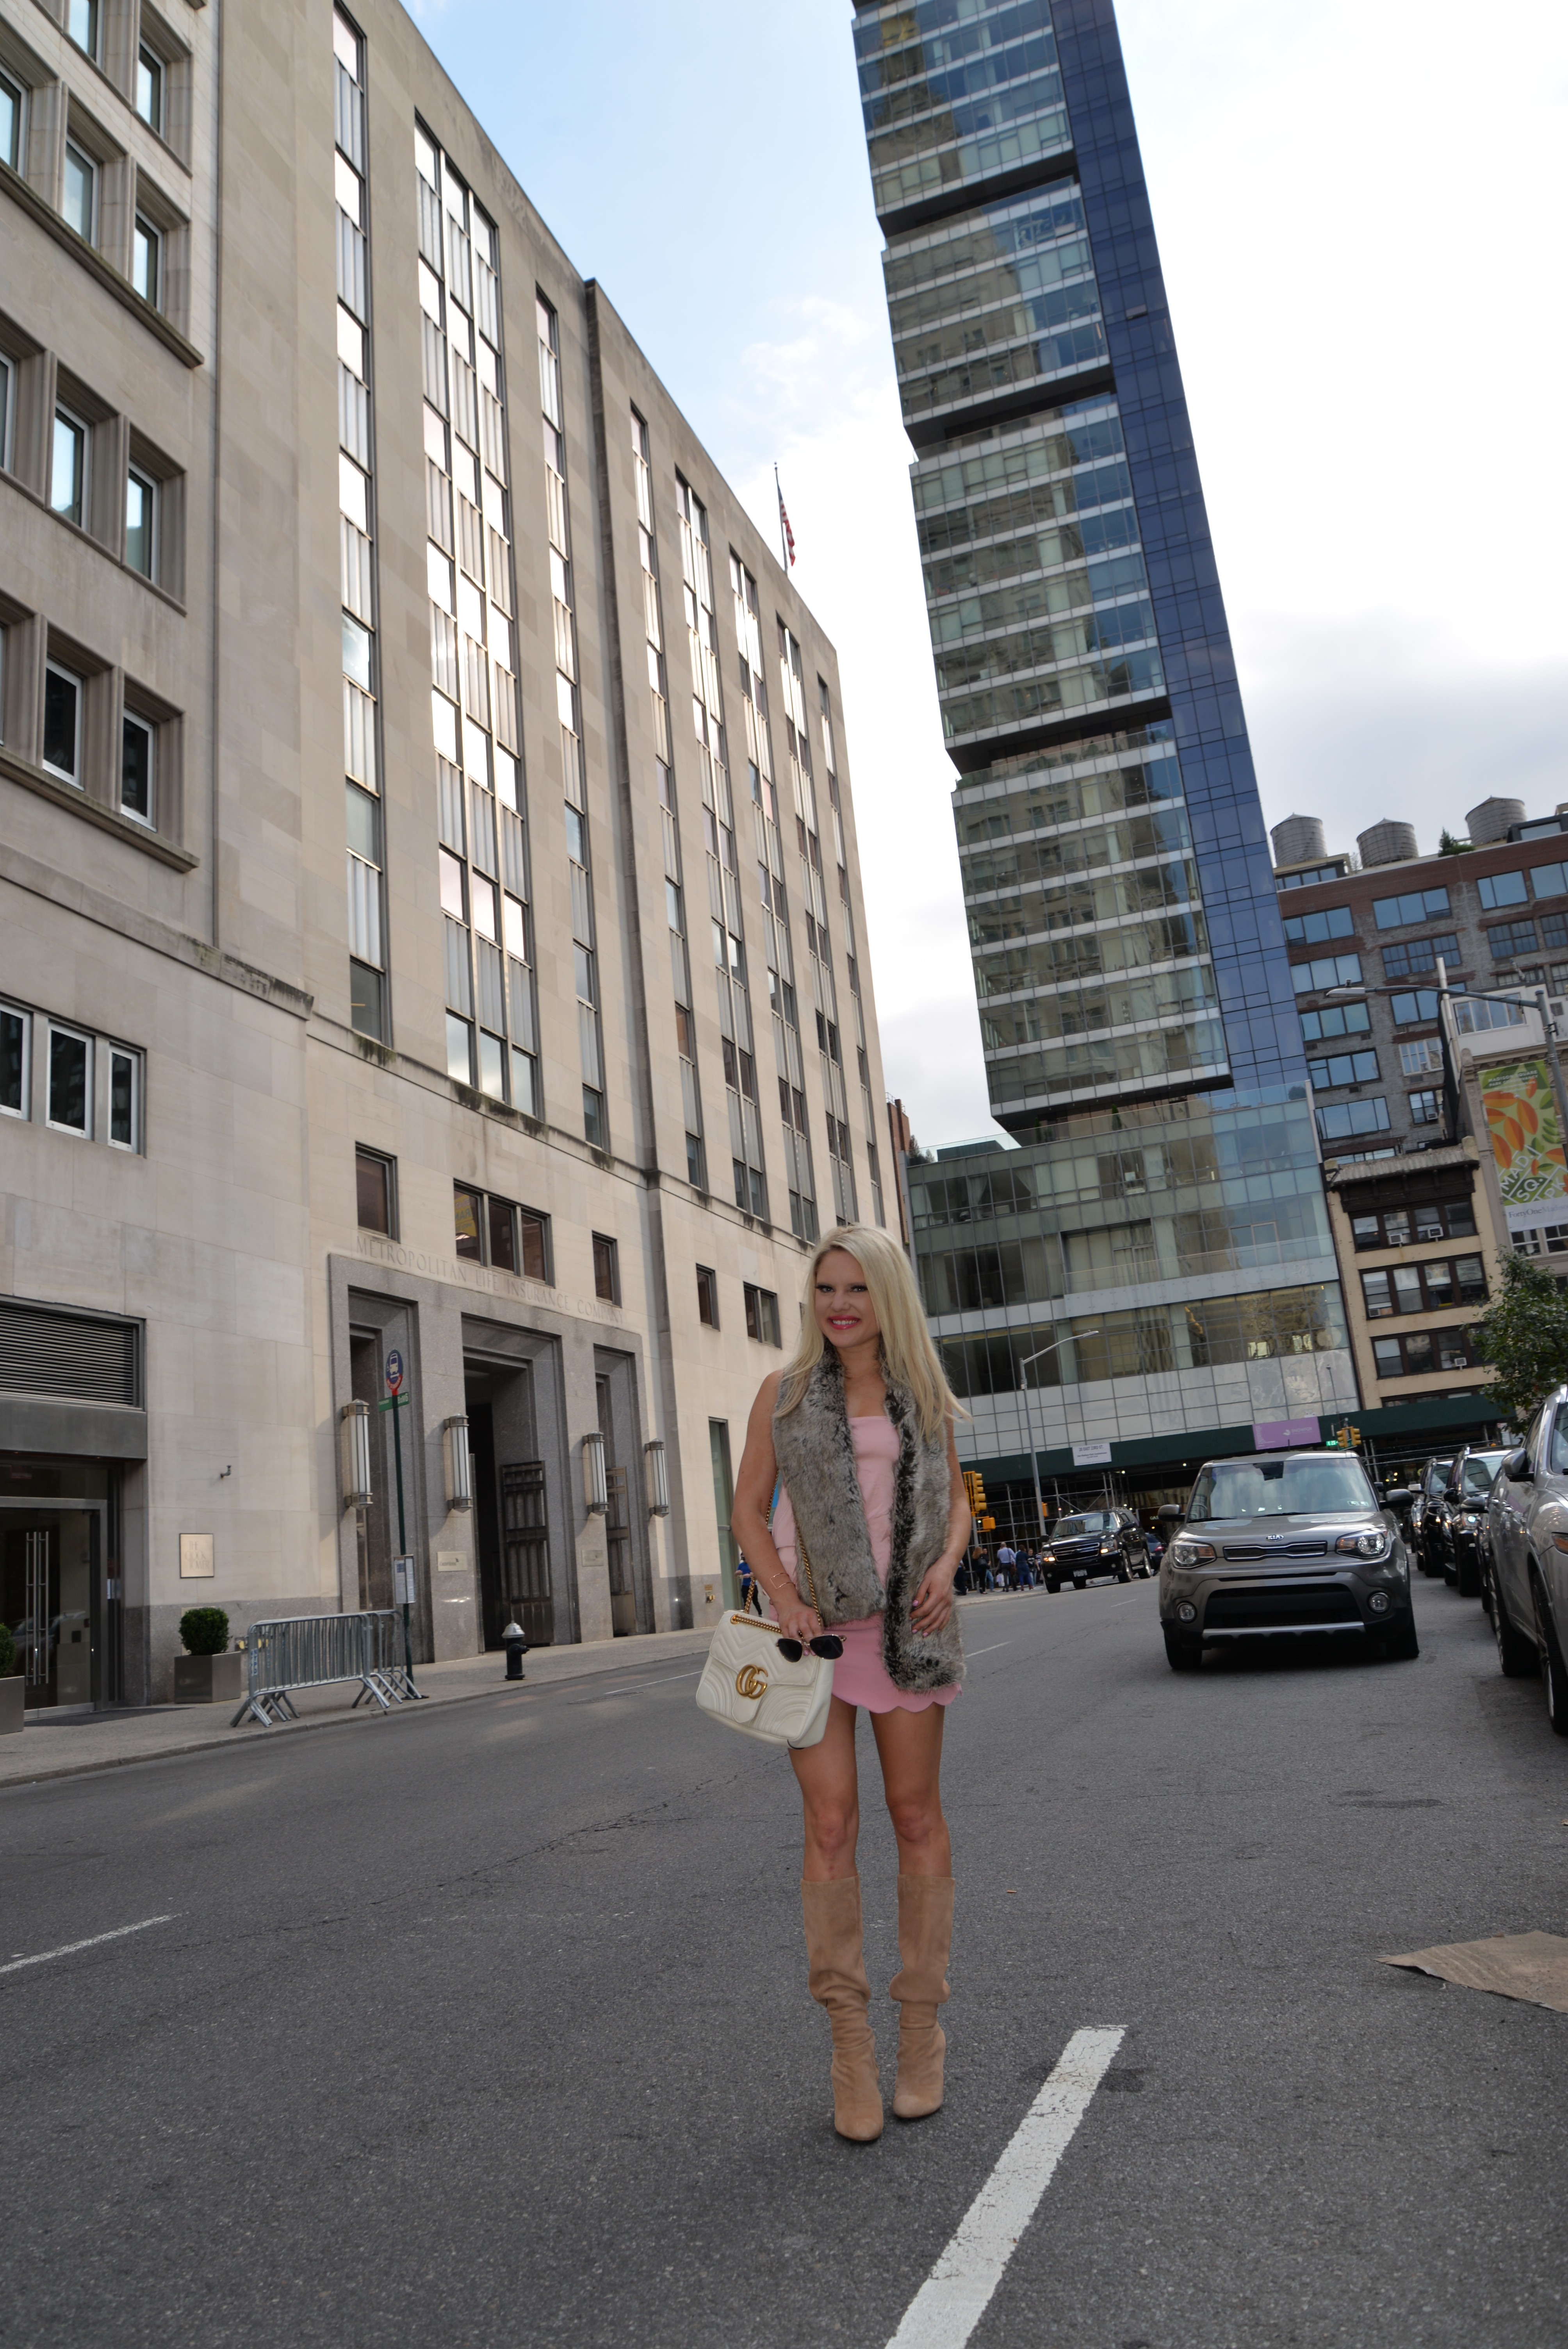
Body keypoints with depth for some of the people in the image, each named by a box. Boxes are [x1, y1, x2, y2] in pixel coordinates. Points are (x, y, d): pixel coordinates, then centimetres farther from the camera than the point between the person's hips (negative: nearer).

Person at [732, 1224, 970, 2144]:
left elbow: (956, 1496, 15)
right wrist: (784, 1600, -10)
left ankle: (923, 2027, 22)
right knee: (831, 1821, -4)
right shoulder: (786, 1391, 3)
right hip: (816, 1623, -1)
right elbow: (750, 1507, 3)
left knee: (917, 1815, 7)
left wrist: (946, 1565, -5)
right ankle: (850, 2042, 9)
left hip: (907, 1621, 1)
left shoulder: (923, 1394, 7)